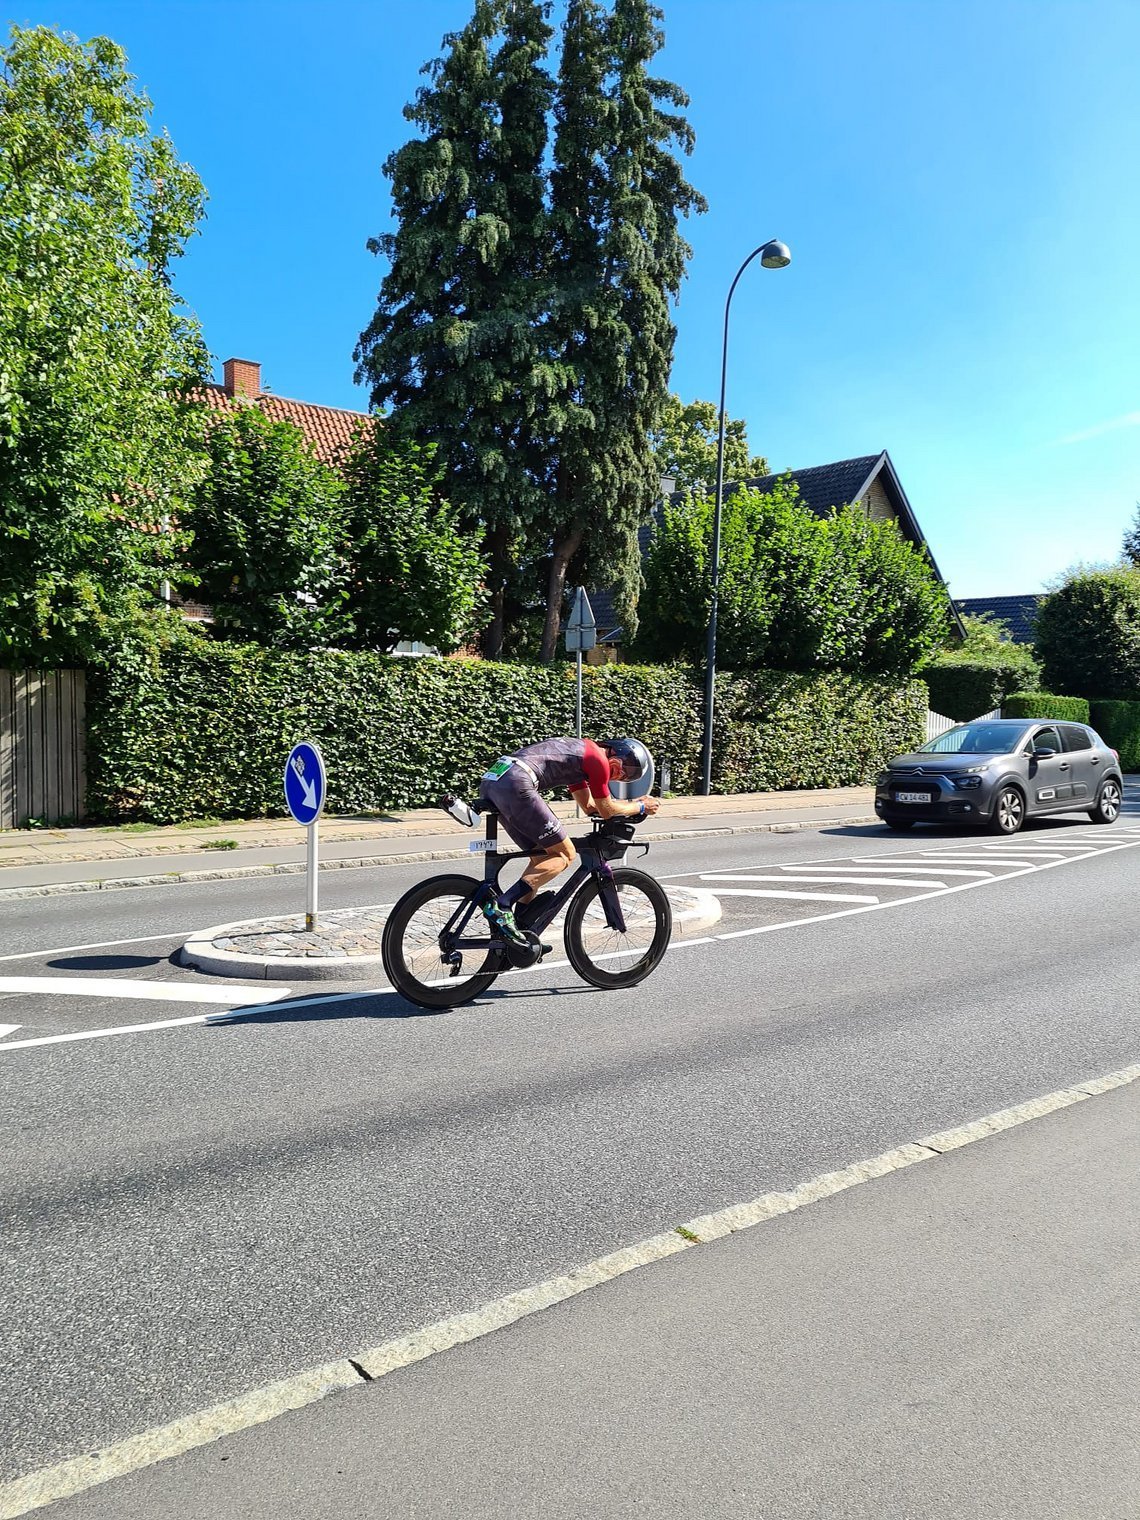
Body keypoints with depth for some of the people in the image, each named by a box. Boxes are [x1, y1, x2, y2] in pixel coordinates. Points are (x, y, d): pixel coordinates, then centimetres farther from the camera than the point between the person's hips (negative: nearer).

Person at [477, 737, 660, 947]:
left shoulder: (582, 753, 31)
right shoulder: (599, 759, 2)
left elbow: (590, 807, 37)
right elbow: (607, 811, 10)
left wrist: (634, 803, 37)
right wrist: (641, 808, 25)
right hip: (515, 784, -10)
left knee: (542, 857, 17)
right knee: (565, 855, -1)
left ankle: (520, 928, 15)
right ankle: (501, 905, -14)